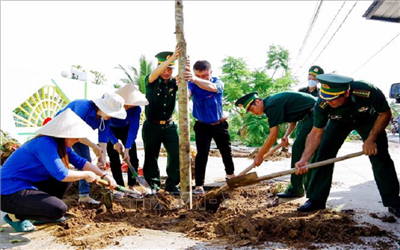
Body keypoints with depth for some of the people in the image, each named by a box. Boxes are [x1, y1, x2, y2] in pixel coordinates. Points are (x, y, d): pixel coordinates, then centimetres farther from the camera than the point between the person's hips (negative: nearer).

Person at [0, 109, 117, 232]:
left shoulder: (60, 144, 4)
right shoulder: (45, 144, -24)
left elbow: (80, 162, 8)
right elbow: (61, 174, -28)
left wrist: (104, 176, 0)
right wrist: (87, 175, -13)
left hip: (27, 185, 10)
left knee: (68, 176, 10)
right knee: (59, 210, -25)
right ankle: (15, 216, -2)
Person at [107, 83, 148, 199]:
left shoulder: (136, 108, -29)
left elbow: (133, 128, -31)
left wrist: (127, 149, -38)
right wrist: (114, 142, -36)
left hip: (126, 129, 1)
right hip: (111, 130, -1)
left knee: (133, 158, -6)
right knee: (114, 159, -7)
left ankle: (131, 187, 5)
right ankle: (120, 187, 4)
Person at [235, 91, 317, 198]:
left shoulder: (271, 106, -19)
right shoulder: (271, 102, 11)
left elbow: (273, 135, -20)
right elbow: (293, 118, 19)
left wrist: (259, 155, -13)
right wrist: (286, 135, 4)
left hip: (312, 114, -10)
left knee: (298, 148, -10)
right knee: (300, 148, 15)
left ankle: (296, 189, -4)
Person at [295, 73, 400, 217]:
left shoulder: (368, 92, -41)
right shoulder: (322, 105, -35)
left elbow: (385, 114, -21)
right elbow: (316, 133, -26)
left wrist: (371, 138, -26)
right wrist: (304, 159, -37)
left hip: (368, 120, -1)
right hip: (340, 121, 1)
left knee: (380, 157, -10)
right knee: (324, 153, -13)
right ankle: (316, 200, -5)